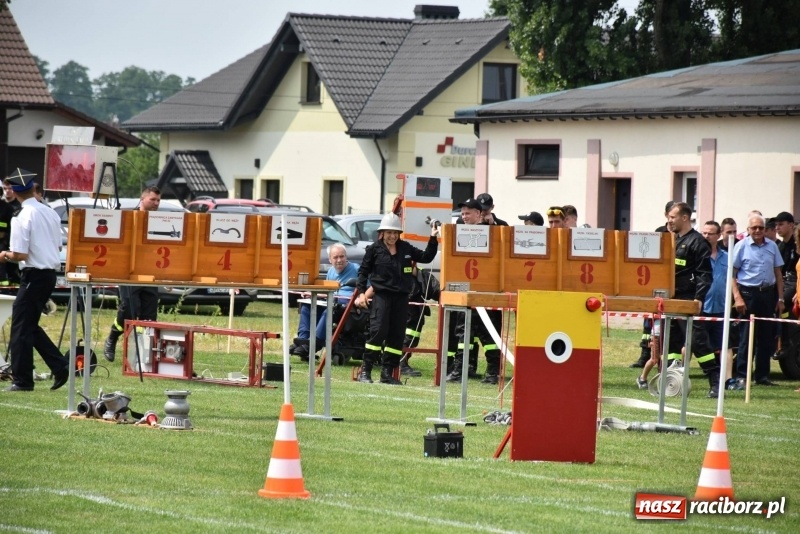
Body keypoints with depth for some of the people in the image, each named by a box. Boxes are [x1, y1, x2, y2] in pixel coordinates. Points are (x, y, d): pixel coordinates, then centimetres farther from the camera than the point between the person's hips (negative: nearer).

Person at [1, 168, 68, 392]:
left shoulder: (23, 217, -16)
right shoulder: (50, 213, 6)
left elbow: (20, 255, -18)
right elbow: (58, 246, 16)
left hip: (34, 275, -8)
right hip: (50, 272, 8)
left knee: (21, 327, 1)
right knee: (30, 325, 18)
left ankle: (22, 380, 2)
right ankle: (60, 367, 10)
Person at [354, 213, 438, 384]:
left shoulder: (406, 248, 12)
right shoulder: (374, 249, 1)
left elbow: (426, 257, 15)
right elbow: (363, 271, 5)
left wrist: (433, 239, 3)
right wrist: (361, 292, -4)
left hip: (401, 297, 5)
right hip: (381, 295, -5)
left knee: (397, 335, 3)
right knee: (378, 331, -15)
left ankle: (387, 373, 10)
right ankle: (365, 371, -9)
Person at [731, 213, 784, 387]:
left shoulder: (772, 246, 9)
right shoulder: (741, 246, -2)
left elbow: (778, 273, 14)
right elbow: (732, 274, -3)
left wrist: (780, 299, 8)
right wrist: (737, 297, -13)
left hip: (768, 294, 4)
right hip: (748, 293, -4)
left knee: (766, 337, 8)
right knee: (746, 337, -4)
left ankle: (762, 375, 16)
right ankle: (741, 377, -3)